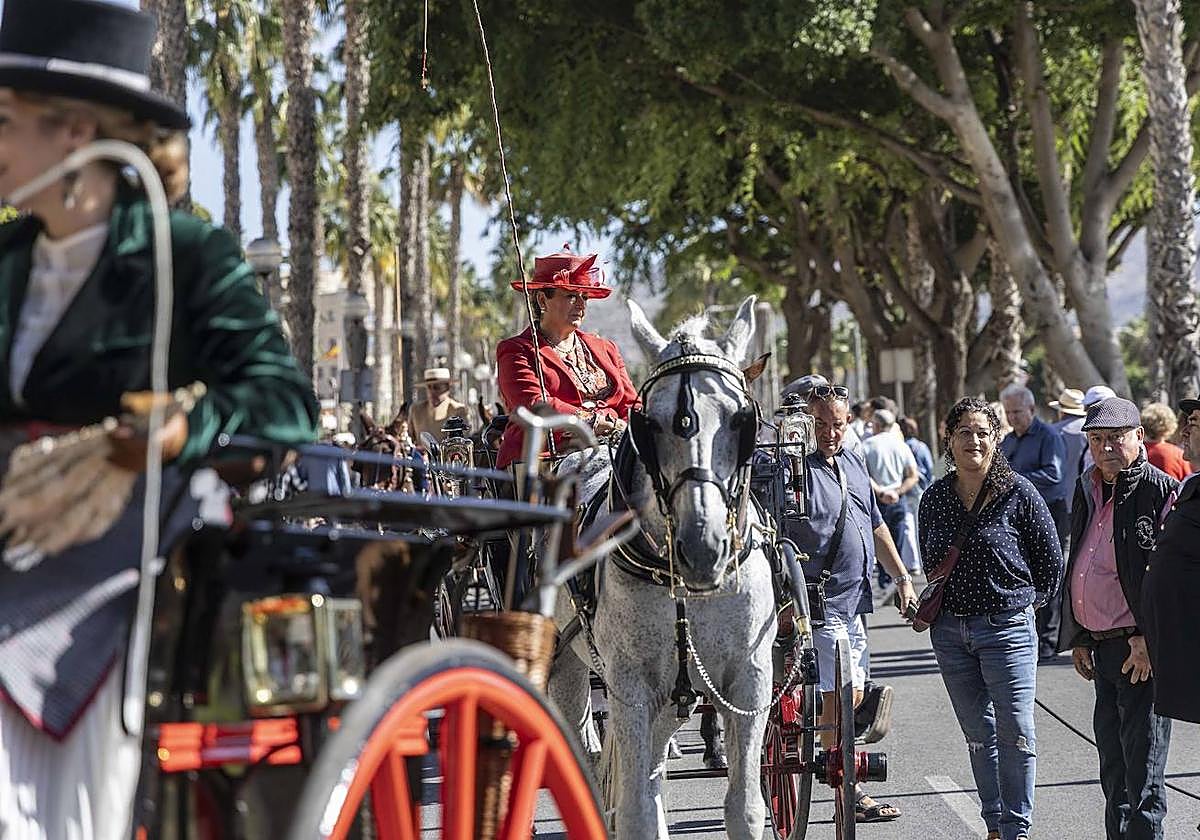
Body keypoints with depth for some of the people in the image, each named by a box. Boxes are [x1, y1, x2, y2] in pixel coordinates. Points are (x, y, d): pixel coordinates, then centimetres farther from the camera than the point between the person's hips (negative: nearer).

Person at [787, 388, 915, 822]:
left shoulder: (853, 463, 14)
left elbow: (876, 526, 24)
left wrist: (902, 578, 21)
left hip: (854, 598, 8)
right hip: (821, 600, -8)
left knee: (849, 697, 11)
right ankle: (852, 797, -2)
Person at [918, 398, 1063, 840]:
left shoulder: (1018, 493, -7)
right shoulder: (936, 497, 5)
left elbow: (1051, 561, 2)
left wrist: (1021, 600, 8)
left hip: (1006, 627, -4)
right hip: (950, 630, 4)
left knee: (1015, 732, -6)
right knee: (978, 733, 10)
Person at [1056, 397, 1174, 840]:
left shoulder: (1161, 491, -10)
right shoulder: (1088, 489, 14)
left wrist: (1149, 642, -17)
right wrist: (1078, 638, 18)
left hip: (1143, 652, -8)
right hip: (1103, 649, 8)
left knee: (1142, 773, -5)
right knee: (1113, 770, 16)